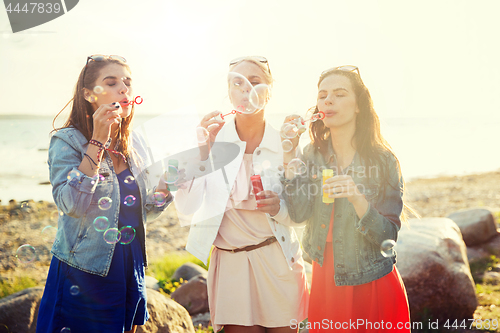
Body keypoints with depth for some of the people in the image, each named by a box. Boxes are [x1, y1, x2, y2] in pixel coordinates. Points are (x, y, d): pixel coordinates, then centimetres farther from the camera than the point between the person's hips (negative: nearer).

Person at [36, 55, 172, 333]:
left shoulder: (135, 144, 5)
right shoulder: (67, 141, -11)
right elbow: (72, 205, -25)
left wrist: (167, 186, -9)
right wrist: (98, 141, -24)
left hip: (131, 266, 5)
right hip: (85, 274, -5)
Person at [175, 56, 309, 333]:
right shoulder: (215, 138, -5)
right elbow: (186, 206, -12)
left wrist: (278, 207, -19)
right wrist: (203, 148, -19)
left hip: (278, 261, 1)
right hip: (230, 265, 0)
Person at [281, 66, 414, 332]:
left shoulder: (383, 160, -10)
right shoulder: (313, 155, 1)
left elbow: (387, 235, -14)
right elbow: (298, 213, -12)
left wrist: (357, 199, -31)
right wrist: (289, 153, -15)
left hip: (372, 287, -3)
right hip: (324, 283, 3)